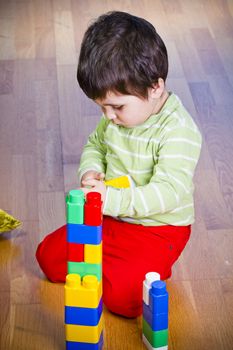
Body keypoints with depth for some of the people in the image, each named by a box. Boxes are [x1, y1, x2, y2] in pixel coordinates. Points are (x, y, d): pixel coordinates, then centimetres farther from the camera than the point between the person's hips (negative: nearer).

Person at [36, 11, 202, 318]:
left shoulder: (179, 131, -26)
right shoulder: (116, 118, -4)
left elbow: (169, 192, -33)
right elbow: (95, 145, 16)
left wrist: (111, 199, -42)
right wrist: (90, 171, -9)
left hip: (160, 228, -7)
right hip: (111, 217, 7)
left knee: (121, 296, -24)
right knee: (49, 256, 4)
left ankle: (150, 269, 5)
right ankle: (115, 265, 10)